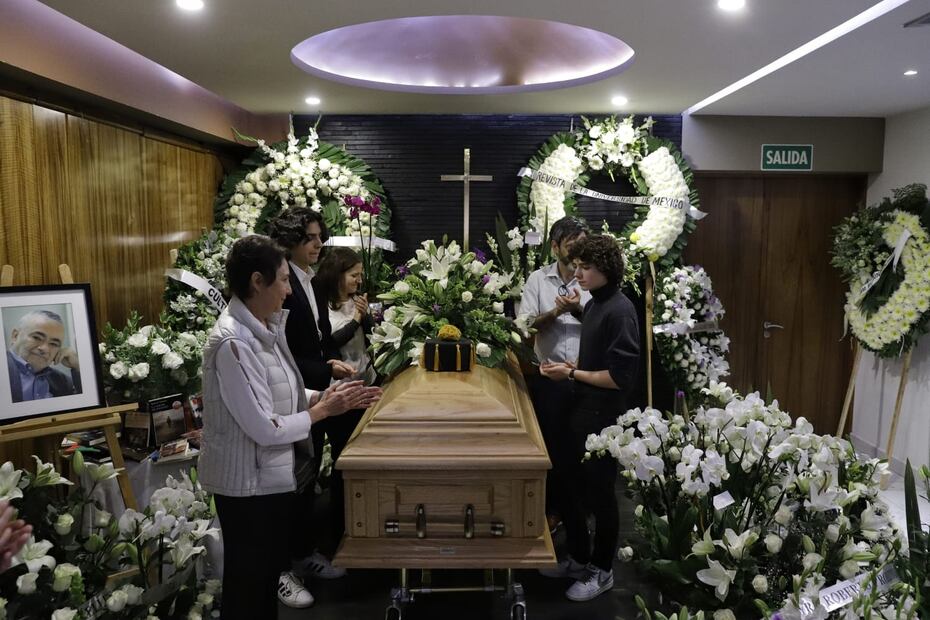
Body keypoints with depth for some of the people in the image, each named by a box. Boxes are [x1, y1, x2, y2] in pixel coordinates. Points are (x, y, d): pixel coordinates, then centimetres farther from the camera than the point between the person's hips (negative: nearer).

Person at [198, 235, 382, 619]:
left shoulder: (263, 328, 2)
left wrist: (325, 396, -3)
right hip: (250, 483, -9)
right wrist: (323, 409, -16)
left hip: (276, 475, 9)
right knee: (249, 584, 13)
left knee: (269, 572, 24)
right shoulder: (233, 343, -27)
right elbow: (265, 429, -27)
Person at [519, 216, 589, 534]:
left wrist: (579, 308, -18)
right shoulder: (538, 279, 2)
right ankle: (550, 509, 27)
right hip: (548, 375, 1)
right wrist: (557, 311, -17)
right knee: (550, 442, 10)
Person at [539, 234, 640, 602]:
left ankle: (602, 571, 28)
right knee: (569, 488, 17)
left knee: (599, 493, 8)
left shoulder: (619, 311, -19)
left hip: (603, 416, -9)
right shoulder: (593, 305, 9)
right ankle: (579, 558, 36)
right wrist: (569, 366, 2)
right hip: (581, 410, 9)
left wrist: (571, 374, -16)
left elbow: (620, 376, -23)